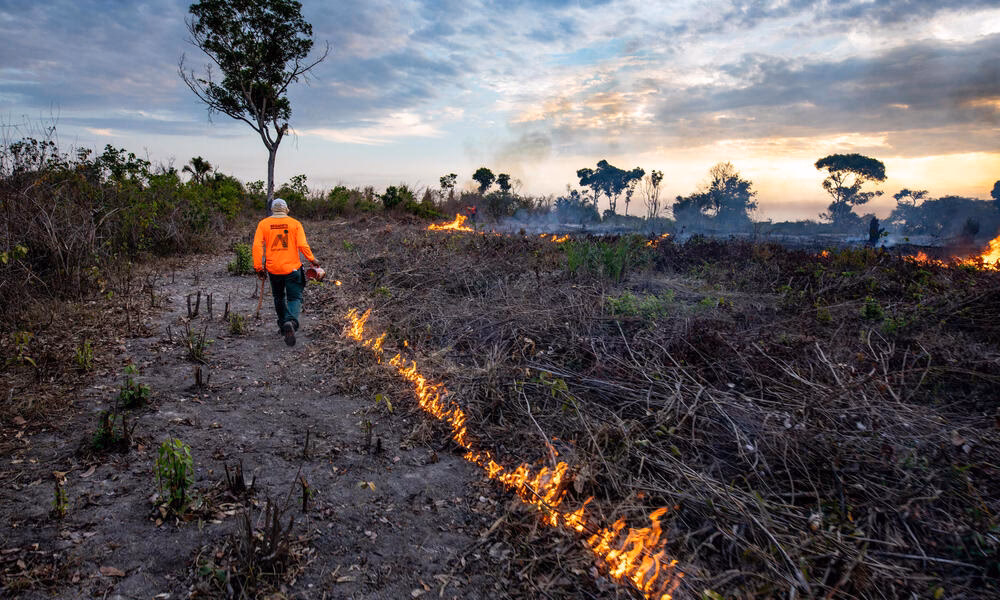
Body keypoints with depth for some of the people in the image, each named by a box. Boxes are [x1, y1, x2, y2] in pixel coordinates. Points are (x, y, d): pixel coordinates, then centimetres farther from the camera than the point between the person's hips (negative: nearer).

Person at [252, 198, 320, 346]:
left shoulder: (263, 224, 2)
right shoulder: (295, 224, -2)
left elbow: (257, 246, -5)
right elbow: (302, 245, -10)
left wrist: (258, 267, -1)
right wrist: (313, 260, 3)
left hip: (273, 269, 2)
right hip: (292, 268, -2)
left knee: (279, 297, 22)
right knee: (295, 298, 3)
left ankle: (283, 325, 33)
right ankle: (291, 322, -24)